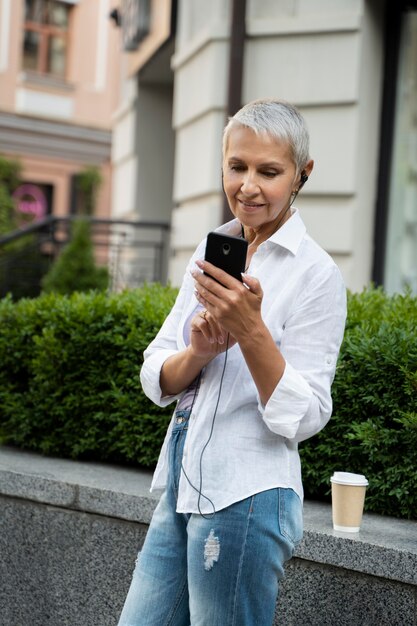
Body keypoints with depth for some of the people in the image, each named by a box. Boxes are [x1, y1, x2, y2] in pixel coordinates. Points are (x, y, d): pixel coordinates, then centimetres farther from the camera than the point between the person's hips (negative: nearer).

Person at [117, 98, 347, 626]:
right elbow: (155, 380, 7)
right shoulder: (210, 254, 9)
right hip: (181, 486, 6)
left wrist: (250, 329, -25)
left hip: (245, 497, -6)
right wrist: (200, 351, -14)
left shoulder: (316, 274, -9)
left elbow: (302, 417, -13)